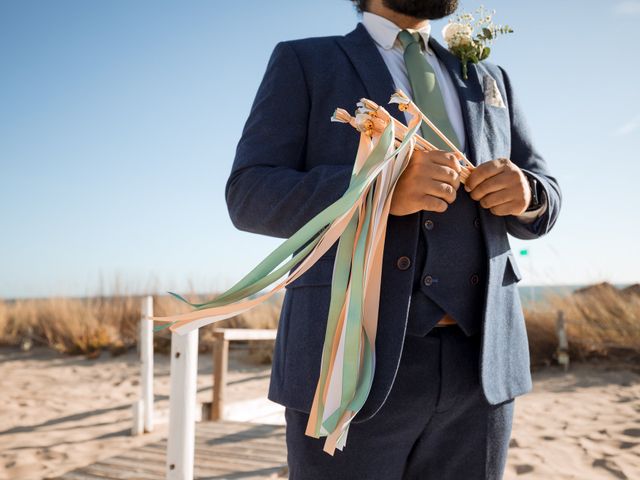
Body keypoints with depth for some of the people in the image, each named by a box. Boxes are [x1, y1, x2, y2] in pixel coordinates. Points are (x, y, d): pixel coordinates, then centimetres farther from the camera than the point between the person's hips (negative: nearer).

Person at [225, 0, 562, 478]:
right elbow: (251, 197, -5)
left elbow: (543, 199, 16)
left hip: (478, 362, 5)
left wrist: (523, 193, -9)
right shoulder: (303, 63, 5)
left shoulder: (488, 79, 19)